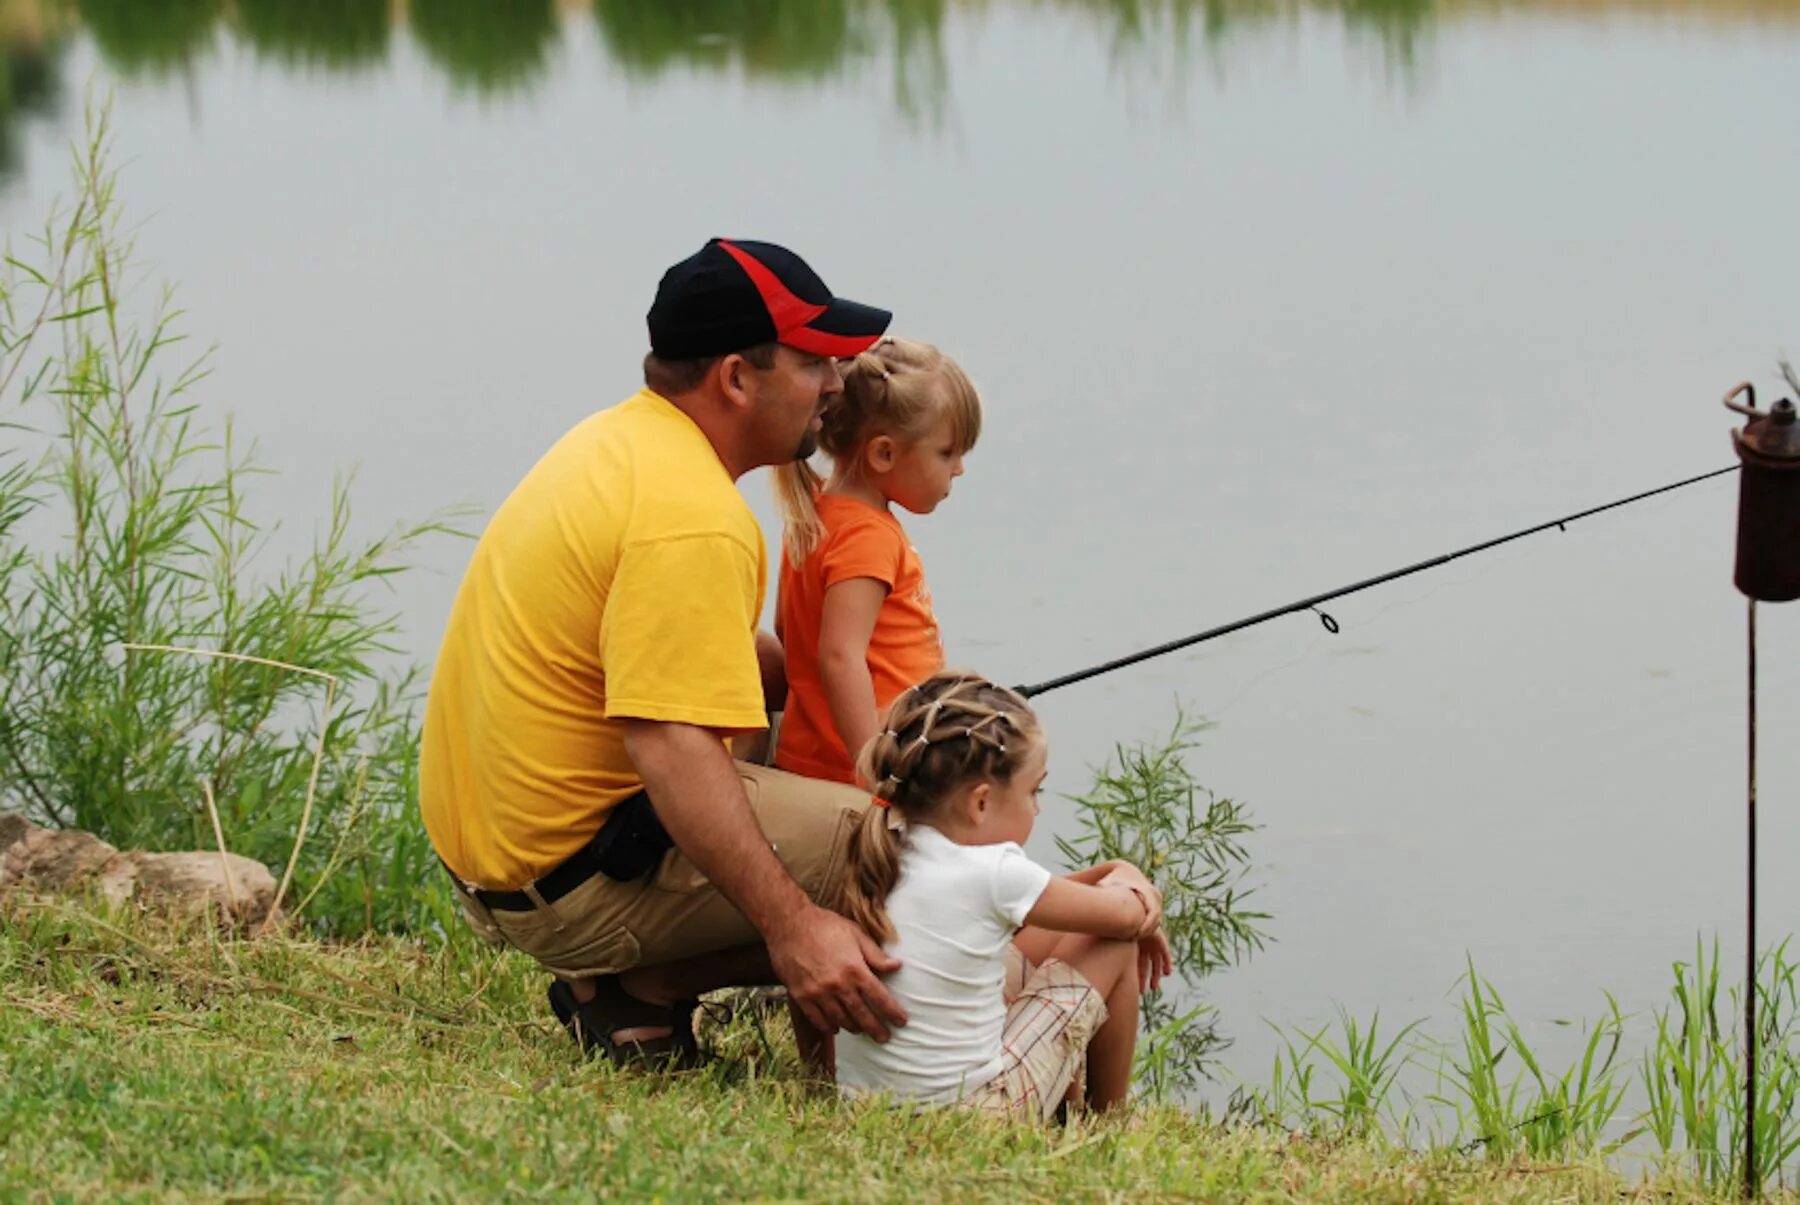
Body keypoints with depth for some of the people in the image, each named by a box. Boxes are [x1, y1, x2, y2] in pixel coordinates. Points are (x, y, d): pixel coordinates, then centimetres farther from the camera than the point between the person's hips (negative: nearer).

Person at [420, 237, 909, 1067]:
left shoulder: (622, 439, 11)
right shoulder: (693, 519, -22)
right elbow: (670, 744, -31)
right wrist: (790, 924, -35)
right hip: (580, 884, -10)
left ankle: (629, 982, 10)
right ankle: (640, 990, -7)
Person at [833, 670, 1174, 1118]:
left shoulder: (882, 857, 3)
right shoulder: (993, 874, -18)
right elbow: (1127, 916, -3)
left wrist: (1112, 871, 13)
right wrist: (1140, 900, 19)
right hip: (971, 1111, -8)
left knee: (1042, 932, 24)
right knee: (1116, 946, 7)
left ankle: (1071, 1104, 37)